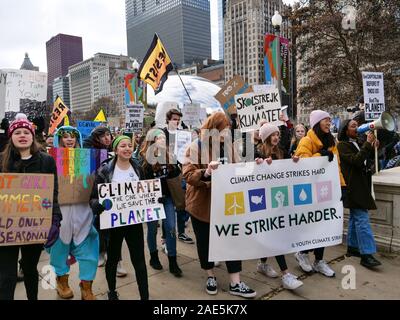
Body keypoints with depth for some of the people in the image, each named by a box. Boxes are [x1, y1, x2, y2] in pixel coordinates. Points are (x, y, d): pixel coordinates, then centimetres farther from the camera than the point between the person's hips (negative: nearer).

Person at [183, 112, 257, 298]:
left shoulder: (228, 147, 4)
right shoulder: (195, 148, -12)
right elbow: (188, 175, -19)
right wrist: (205, 173, -36)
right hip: (202, 203, -3)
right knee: (204, 241, 11)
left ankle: (235, 283, 15)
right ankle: (210, 276, 32)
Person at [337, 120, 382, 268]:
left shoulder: (356, 143, 15)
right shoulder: (342, 145, -10)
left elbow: (365, 160, 20)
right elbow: (356, 160, -21)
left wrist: (373, 148, 4)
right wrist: (368, 143, -19)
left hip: (359, 186, 9)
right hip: (353, 186, -9)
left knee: (355, 217, 14)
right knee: (362, 219, -13)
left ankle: (352, 247, 24)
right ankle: (366, 254, -12)